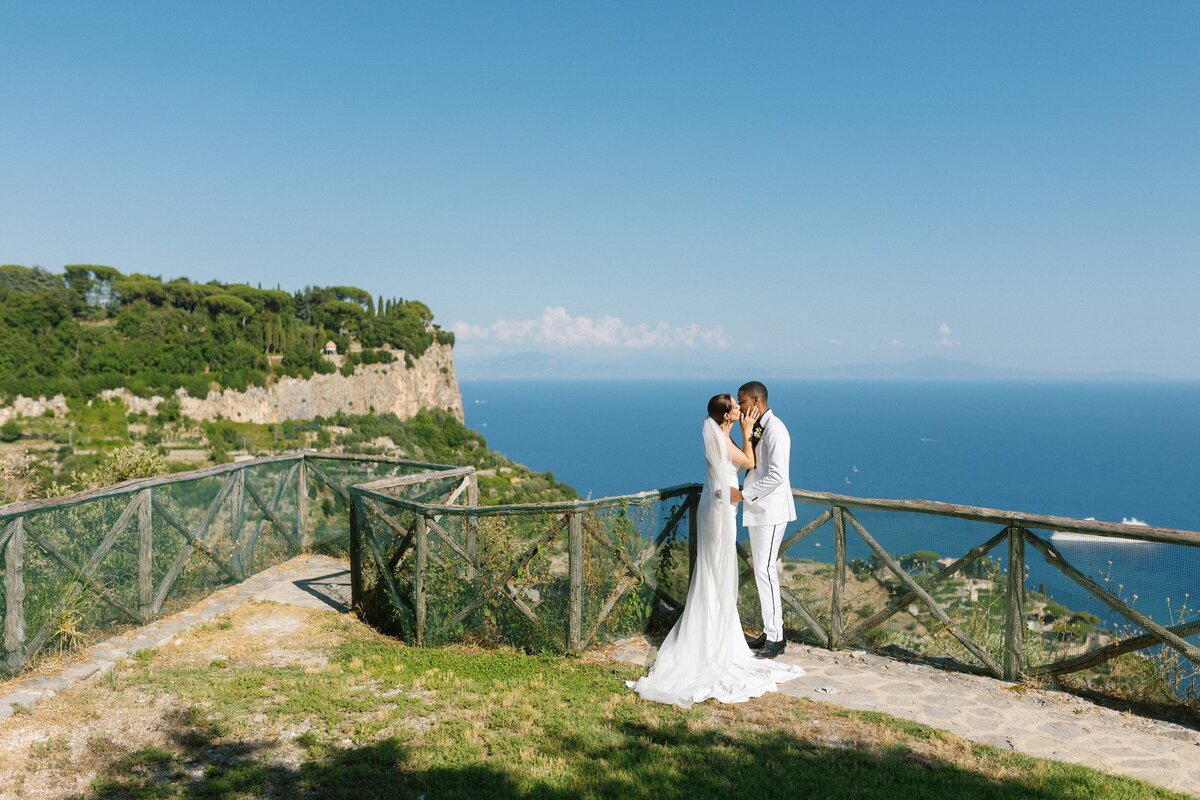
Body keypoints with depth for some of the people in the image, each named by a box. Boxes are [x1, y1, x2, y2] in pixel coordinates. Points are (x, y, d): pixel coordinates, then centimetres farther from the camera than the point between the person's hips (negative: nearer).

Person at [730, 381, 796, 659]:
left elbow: (777, 476, -22)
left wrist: (743, 494, -19)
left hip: (770, 511, -10)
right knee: (763, 571, 12)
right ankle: (769, 632, 21)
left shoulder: (774, 429, -17)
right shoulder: (756, 428, 12)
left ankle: (776, 638, -1)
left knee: (765, 570, -9)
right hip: (758, 509, 10)